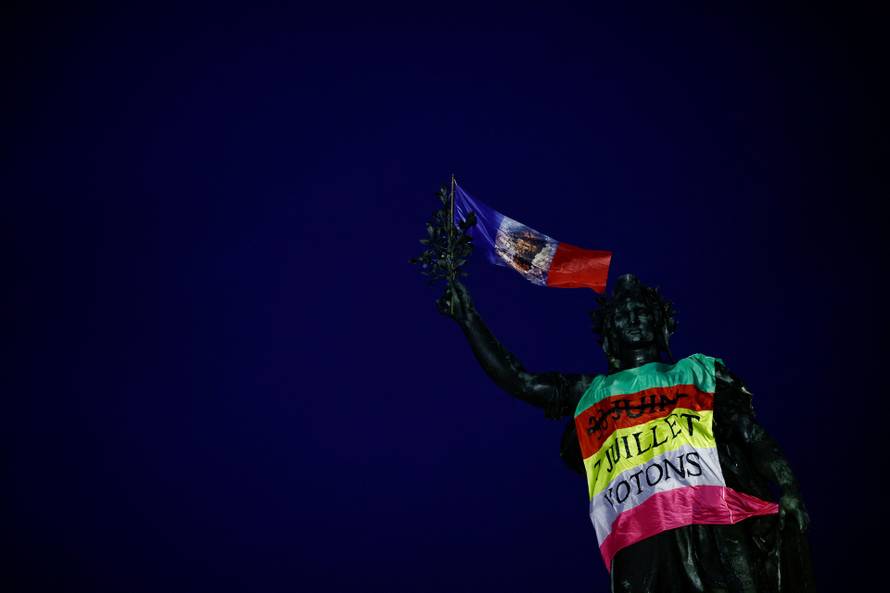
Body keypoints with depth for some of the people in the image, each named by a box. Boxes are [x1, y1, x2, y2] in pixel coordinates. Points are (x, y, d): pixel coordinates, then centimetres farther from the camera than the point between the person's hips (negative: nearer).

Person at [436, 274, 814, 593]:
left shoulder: (701, 371, 24)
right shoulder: (591, 393, 27)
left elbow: (754, 437, 15)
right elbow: (516, 380, 23)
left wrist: (787, 492, -2)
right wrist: (468, 317, 20)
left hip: (712, 524, -1)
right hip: (639, 540, 1)